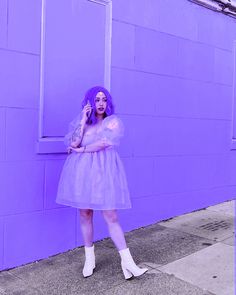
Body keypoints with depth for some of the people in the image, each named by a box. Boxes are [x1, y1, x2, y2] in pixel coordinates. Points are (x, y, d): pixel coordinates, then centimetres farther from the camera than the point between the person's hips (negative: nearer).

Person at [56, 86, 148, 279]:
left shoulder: (113, 121, 3)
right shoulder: (80, 121, 11)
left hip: (103, 171, -3)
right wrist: (83, 121, -7)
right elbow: (73, 143, -5)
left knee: (111, 216, -7)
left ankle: (127, 262, 0)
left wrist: (81, 150, -4)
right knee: (85, 214, 8)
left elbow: (103, 143, -11)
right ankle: (89, 258, 23)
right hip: (82, 171, 3)